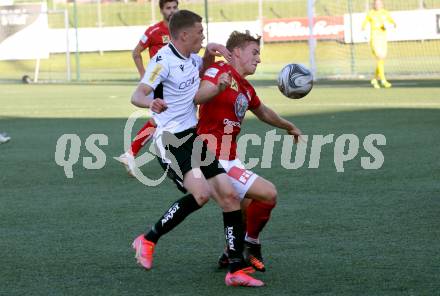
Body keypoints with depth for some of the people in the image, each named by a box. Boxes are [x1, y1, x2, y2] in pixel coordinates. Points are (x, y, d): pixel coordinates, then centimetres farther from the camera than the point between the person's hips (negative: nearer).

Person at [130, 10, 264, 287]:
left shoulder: (190, 57, 13)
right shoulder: (164, 60, -13)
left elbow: (204, 69, 39)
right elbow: (137, 95, -24)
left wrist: (210, 51, 17)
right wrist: (152, 103, -47)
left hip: (194, 138, 9)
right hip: (171, 139, -9)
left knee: (229, 195, -1)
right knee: (201, 194, -28)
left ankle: (236, 270, 4)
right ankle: (148, 240, -8)